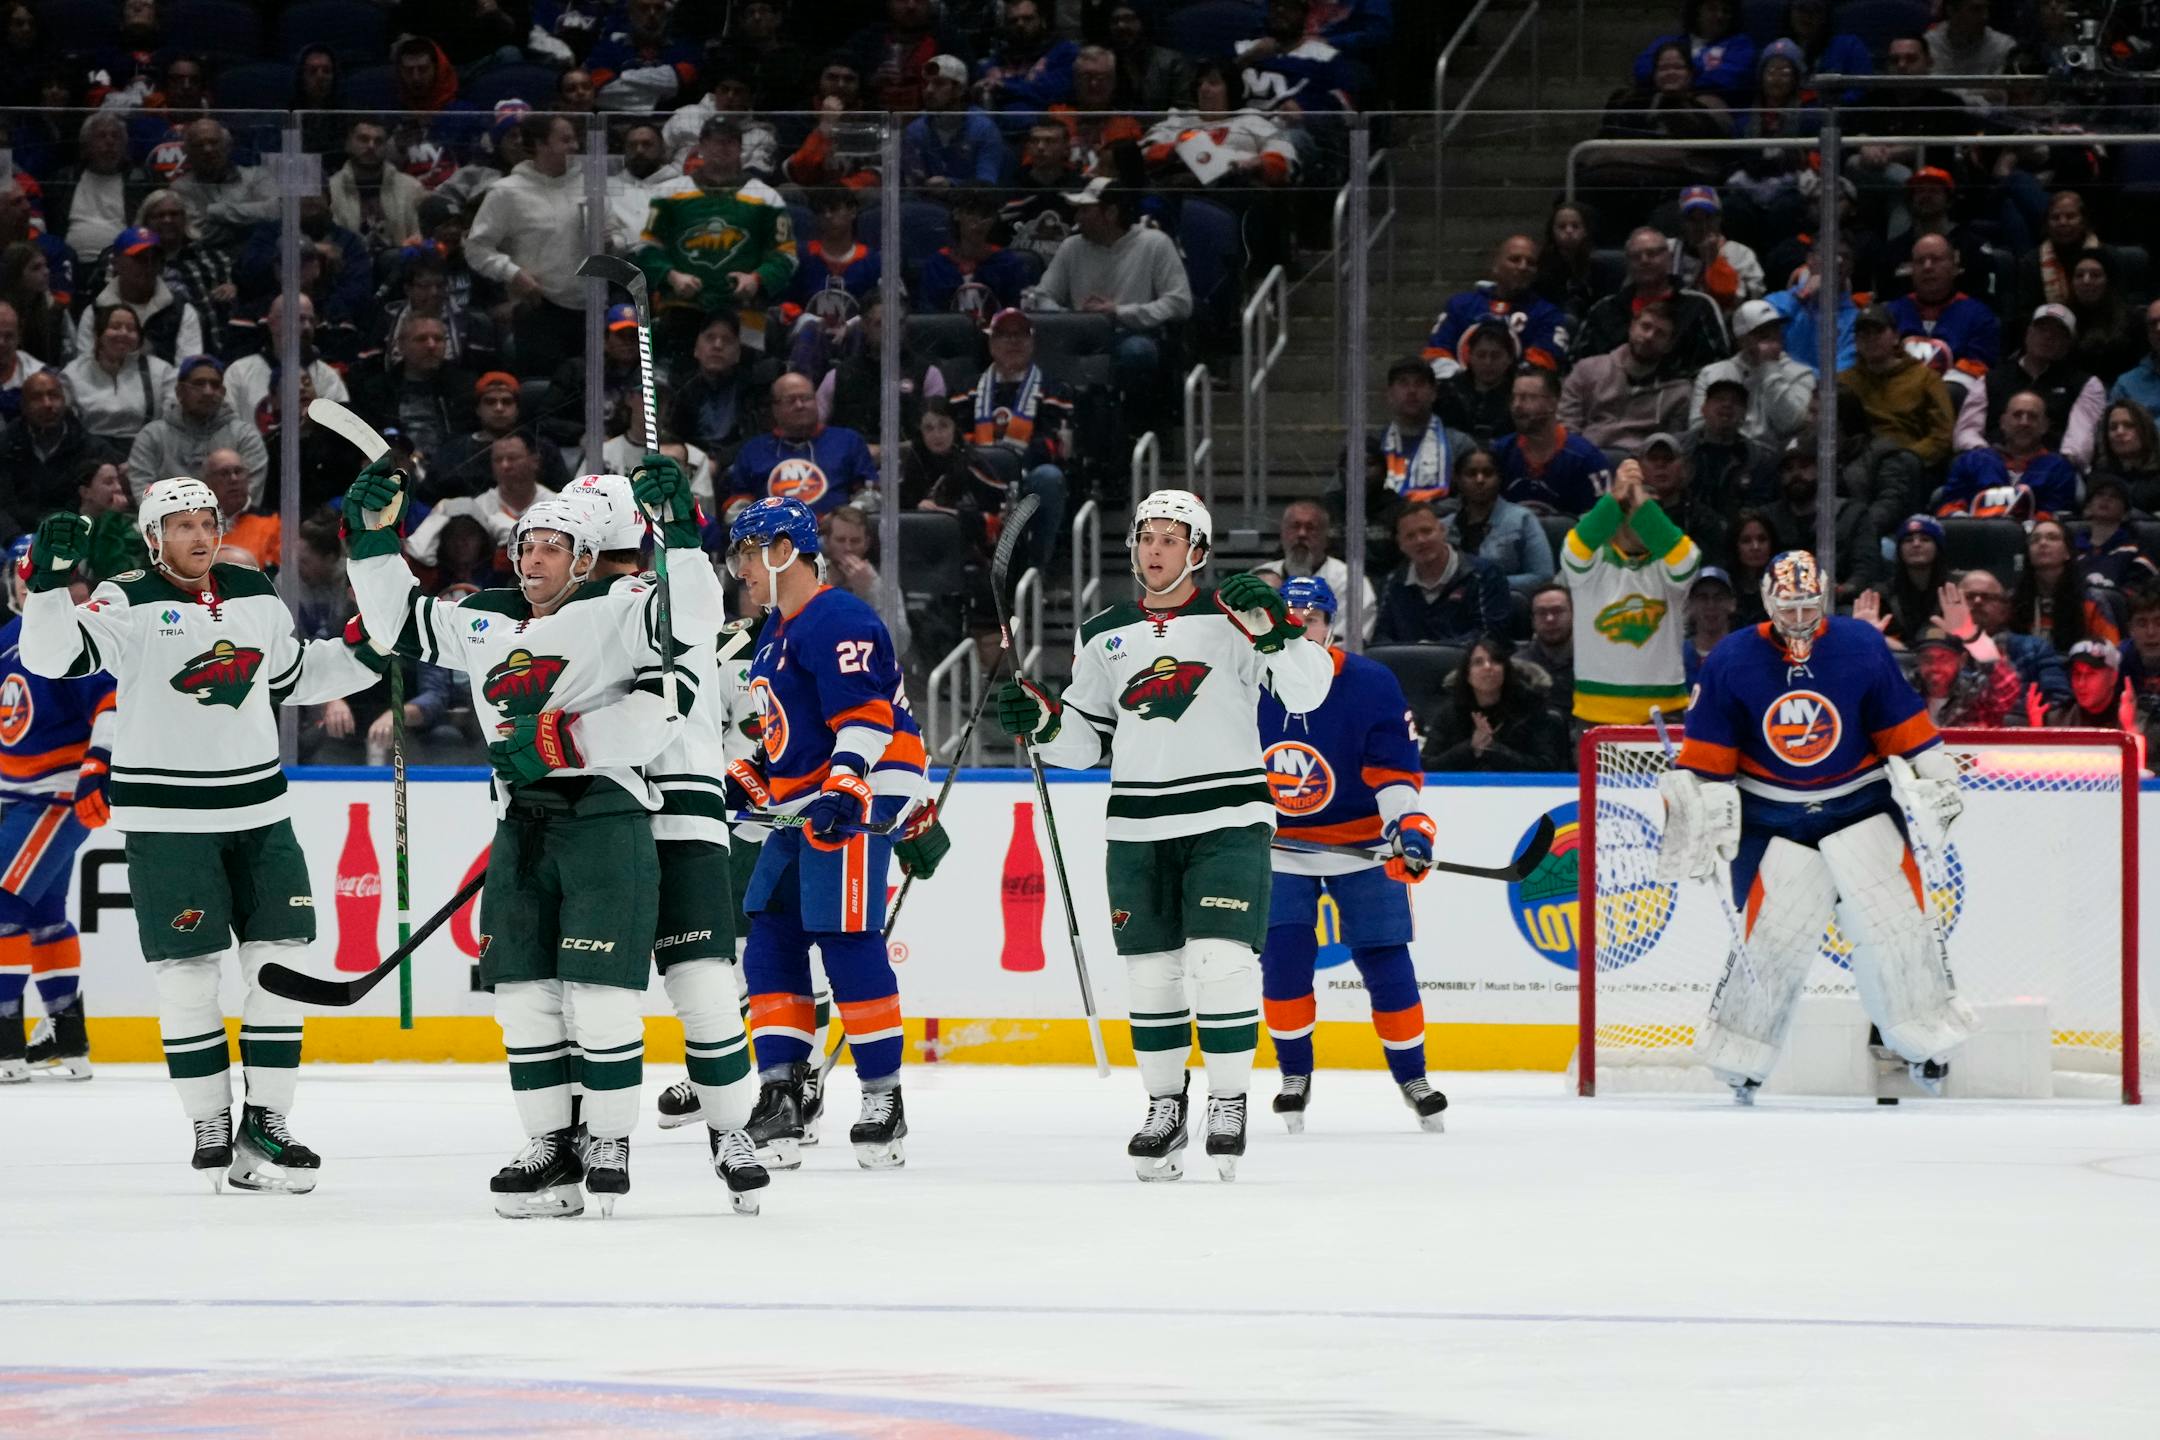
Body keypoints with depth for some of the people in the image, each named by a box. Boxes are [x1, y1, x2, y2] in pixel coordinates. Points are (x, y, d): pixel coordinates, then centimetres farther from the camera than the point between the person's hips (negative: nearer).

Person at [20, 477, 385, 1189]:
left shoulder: (256, 597, 11)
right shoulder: (129, 603, -6)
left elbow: (293, 676, 24)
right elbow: (51, 655, -19)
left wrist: (363, 650, 12)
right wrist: (50, 579, -34)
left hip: (258, 809, 5)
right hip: (167, 817, -5)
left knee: (280, 961, 2)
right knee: (188, 970, -4)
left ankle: (264, 1124, 9)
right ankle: (211, 1130, 5)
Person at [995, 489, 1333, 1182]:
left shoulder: (1235, 618, -1)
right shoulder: (1104, 635, 11)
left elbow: (1307, 691, -11)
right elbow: (1084, 741, 16)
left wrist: (1275, 629, -26)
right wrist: (1040, 721, -3)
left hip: (1228, 819, -4)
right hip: (1139, 828, 4)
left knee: (1222, 963, -13)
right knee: (1150, 972, 4)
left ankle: (1229, 1105, 1)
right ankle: (1165, 1107, 18)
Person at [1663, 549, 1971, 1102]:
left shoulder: (1862, 646, -8)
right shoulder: (1731, 662, -9)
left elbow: (1903, 723, 1)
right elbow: (1705, 753, -2)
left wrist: (1937, 779, 1)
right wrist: (1689, 815, -4)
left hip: (1858, 803, 1)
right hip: (1772, 818, -1)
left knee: (1895, 922, -5)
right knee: (1774, 939, -7)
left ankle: (1927, 1043, 12)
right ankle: (1735, 1060, 9)